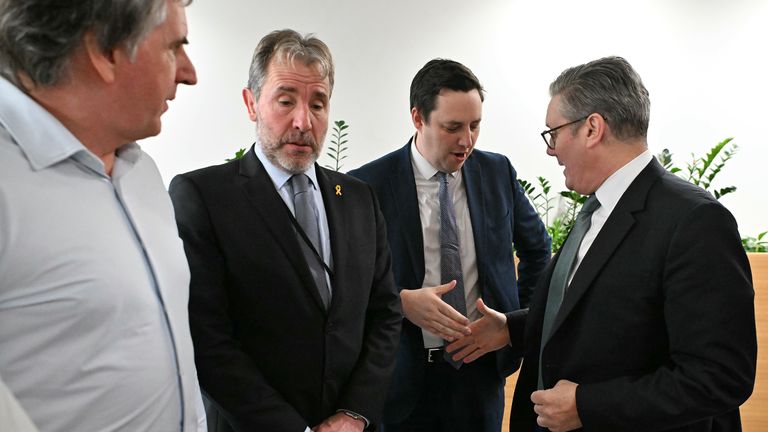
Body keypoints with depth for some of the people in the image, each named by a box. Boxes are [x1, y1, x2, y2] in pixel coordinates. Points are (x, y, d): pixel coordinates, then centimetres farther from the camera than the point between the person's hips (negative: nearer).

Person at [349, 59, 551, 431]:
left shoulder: (498, 172, -1)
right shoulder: (369, 185, -11)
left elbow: (536, 247, 15)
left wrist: (520, 316, 8)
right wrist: (400, 301, -21)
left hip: (481, 368, 3)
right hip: (404, 377, -2)